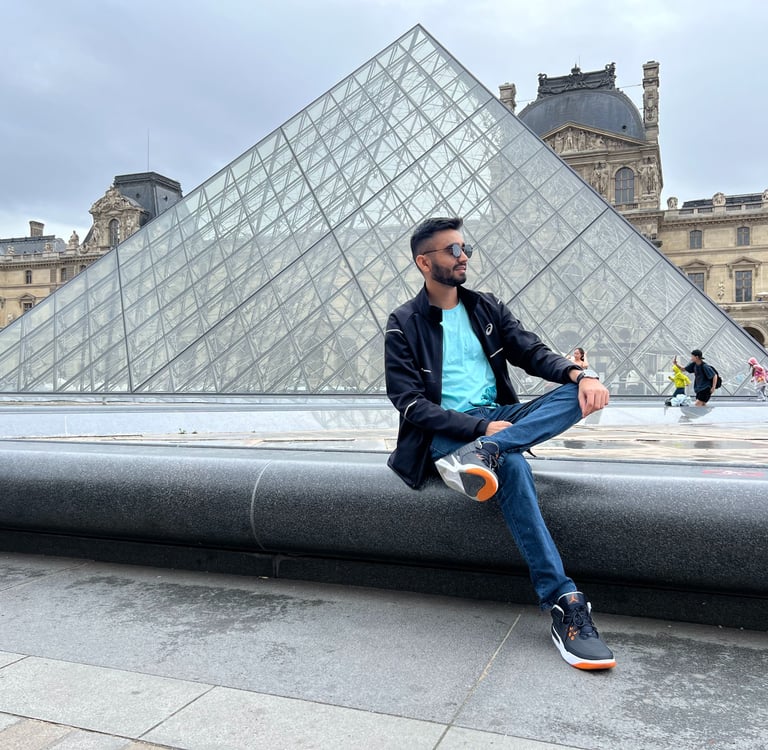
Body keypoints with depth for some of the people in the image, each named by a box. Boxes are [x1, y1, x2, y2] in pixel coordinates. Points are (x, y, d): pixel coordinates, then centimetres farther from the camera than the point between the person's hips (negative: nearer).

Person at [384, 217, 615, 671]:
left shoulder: (486, 307, 14)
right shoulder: (404, 325, -1)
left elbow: (534, 353, 7)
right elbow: (411, 403, -10)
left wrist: (580, 373, -16)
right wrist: (481, 426, -21)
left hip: (498, 417, 5)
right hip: (444, 433, -5)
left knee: (578, 394, -19)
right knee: (511, 464, -36)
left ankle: (479, 455, -39)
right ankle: (565, 603, -34)